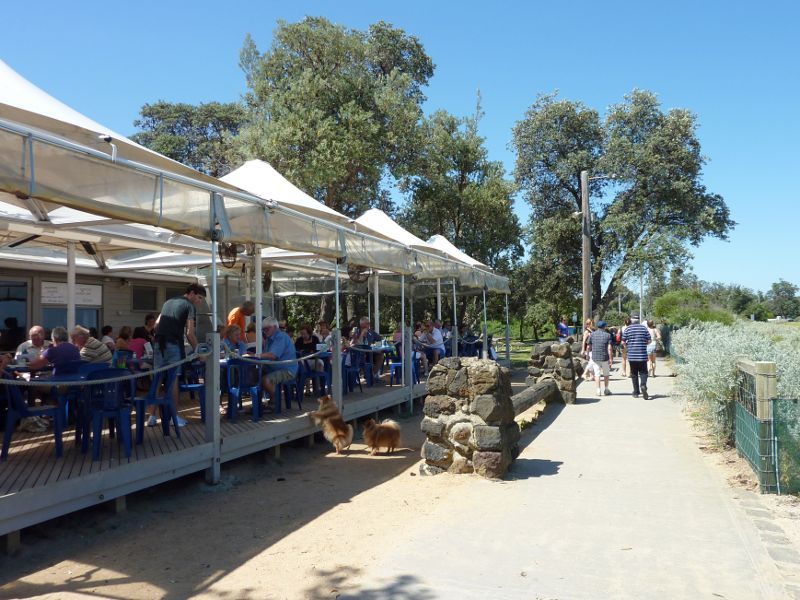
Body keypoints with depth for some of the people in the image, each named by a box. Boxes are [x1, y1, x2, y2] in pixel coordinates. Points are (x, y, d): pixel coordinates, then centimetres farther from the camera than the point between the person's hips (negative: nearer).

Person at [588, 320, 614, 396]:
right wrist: (611, 358, -8)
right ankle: (606, 390, 18)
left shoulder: (592, 334, 2)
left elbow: (589, 346, 6)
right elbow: (609, 348, -10)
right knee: (606, 374, 14)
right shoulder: (607, 335, -4)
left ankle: (598, 390, 2)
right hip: (605, 357, -1)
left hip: (595, 357, 1)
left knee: (597, 374, 5)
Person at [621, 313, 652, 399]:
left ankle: (636, 392, 13)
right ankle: (643, 385, -21)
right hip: (642, 355, 0)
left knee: (634, 374, 10)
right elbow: (649, 341, 2)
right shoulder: (644, 328, 0)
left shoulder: (627, 329, -2)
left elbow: (623, 342, -1)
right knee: (643, 372, 6)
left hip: (632, 356, 0)